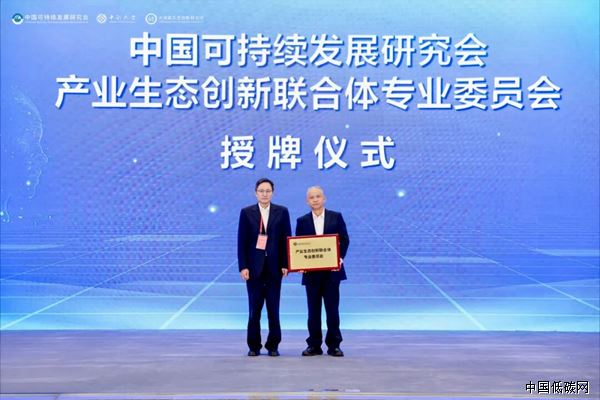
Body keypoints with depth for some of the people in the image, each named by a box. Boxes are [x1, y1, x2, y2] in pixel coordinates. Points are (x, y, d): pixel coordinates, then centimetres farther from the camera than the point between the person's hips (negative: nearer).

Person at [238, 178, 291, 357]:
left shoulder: (282, 212, 5)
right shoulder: (246, 212, 4)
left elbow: (286, 239, 4)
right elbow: (242, 241, 1)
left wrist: (285, 264, -3)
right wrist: (243, 266, -6)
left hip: (274, 267, 0)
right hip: (254, 267, 0)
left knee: (273, 308, 3)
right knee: (254, 308, 3)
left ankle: (273, 345, 13)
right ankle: (254, 346, 12)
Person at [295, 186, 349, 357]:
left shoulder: (336, 217, 4)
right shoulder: (302, 221, 7)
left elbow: (344, 239, 2)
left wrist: (340, 258, -12)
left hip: (332, 270, -1)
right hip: (311, 271, 1)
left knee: (332, 308, 1)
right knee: (313, 310, 6)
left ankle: (334, 345, 9)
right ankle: (314, 345, 13)